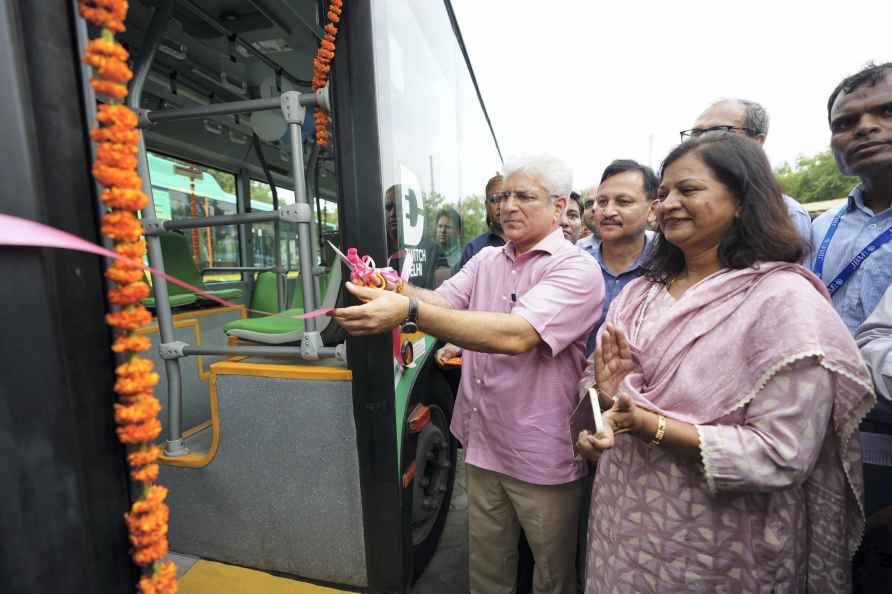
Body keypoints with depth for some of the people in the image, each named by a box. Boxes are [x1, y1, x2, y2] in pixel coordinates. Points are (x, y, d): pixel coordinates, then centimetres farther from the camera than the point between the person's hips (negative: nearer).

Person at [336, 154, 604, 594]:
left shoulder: (576, 269, -17)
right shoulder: (485, 261, 5)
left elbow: (515, 334, -32)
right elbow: (442, 302, -8)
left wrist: (409, 311, -40)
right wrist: (396, 289, -29)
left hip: (542, 457, -5)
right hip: (482, 445, 5)